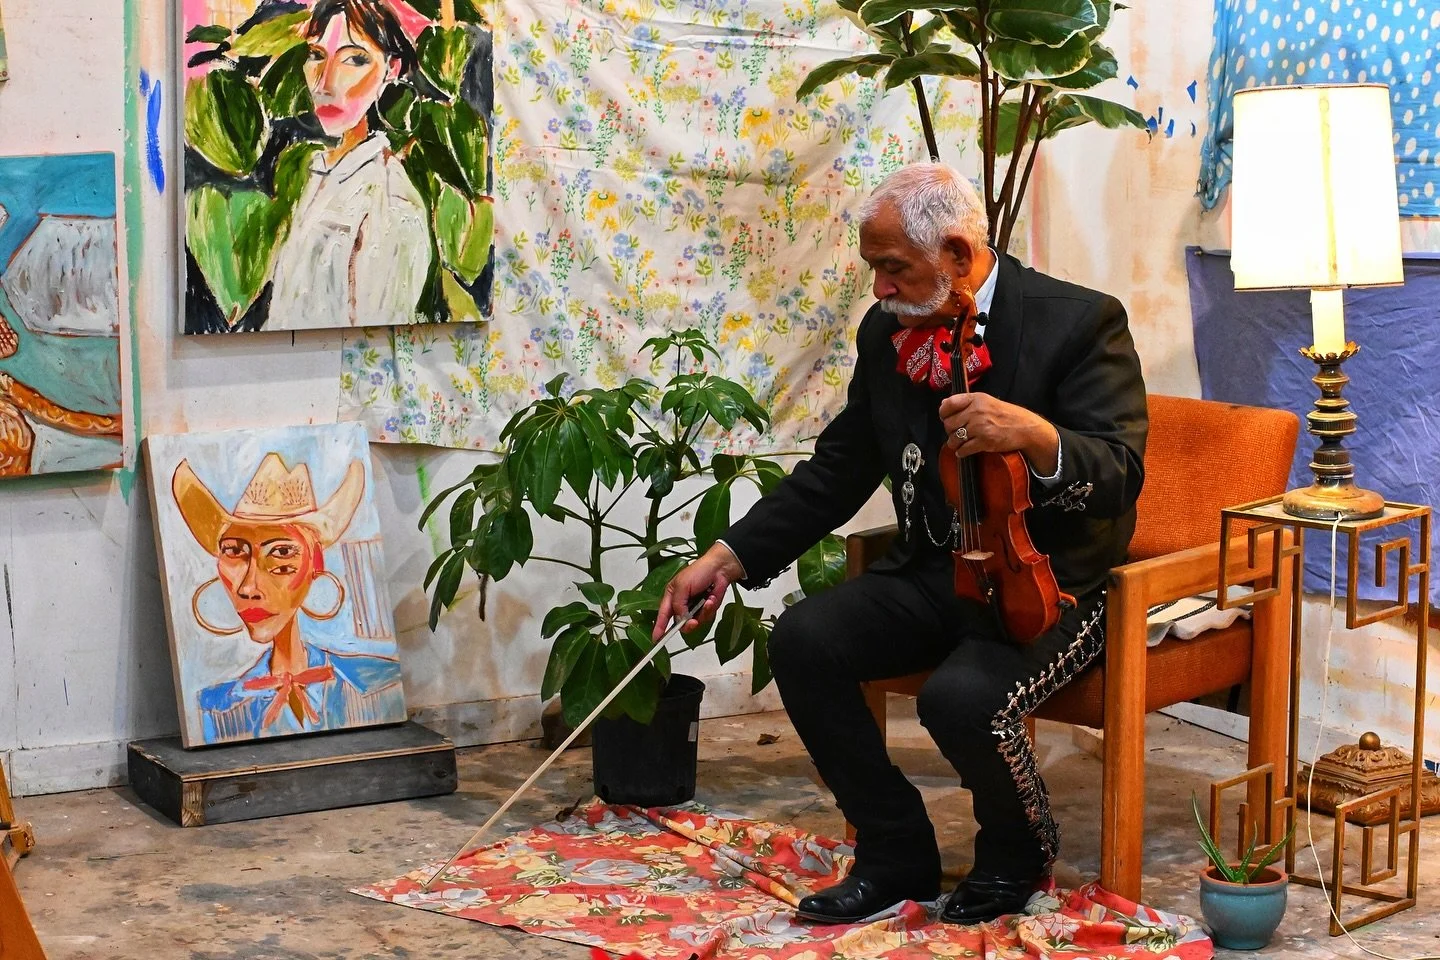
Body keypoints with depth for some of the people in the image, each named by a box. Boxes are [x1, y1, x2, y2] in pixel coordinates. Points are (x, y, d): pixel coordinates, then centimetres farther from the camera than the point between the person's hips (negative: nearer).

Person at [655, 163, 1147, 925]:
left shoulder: (1080, 322, -14)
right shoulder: (886, 333, 3)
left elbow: (1119, 480, -20)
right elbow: (838, 470, 11)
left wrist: (1037, 437, -42)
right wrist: (729, 557, 1)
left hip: (1053, 583, -6)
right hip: (937, 573, 6)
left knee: (962, 695, -32)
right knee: (803, 639, -18)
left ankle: (1018, 853, 3)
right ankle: (897, 854, 1)